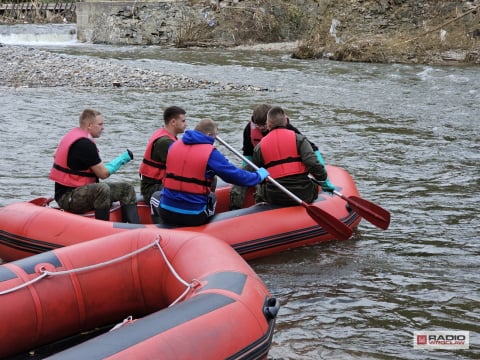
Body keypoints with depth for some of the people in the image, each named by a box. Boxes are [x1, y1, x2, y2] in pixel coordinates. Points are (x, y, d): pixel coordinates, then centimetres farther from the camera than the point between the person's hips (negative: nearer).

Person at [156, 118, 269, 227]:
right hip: (193, 217, -3)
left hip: (166, 214, 3)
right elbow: (237, 176, -5)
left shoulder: (174, 146, 6)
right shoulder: (210, 153, -10)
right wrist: (259, 175, 13)